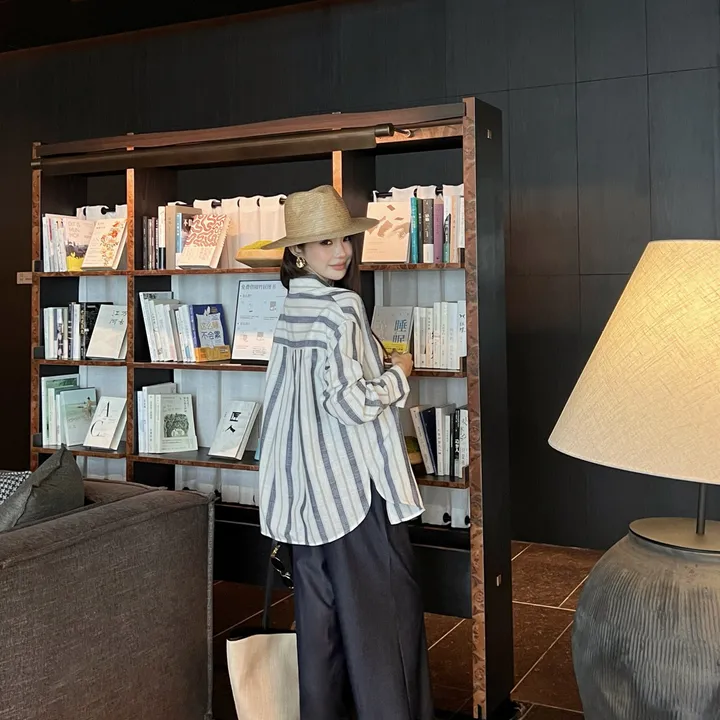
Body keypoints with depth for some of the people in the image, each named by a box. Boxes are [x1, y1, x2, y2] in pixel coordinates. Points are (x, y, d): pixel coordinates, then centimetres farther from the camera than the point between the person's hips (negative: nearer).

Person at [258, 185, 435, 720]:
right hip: (354, 483, -8)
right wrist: (399, 374, -6)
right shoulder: (341, 308, -16)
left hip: (306, 490, 8)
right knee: (380, 609, 2)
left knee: (320, 607, 15)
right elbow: (351, 402, -22)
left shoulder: (291, 309, 9)